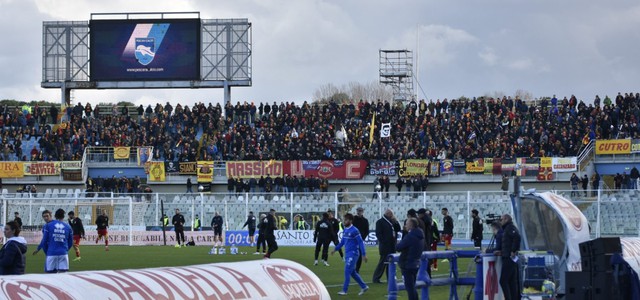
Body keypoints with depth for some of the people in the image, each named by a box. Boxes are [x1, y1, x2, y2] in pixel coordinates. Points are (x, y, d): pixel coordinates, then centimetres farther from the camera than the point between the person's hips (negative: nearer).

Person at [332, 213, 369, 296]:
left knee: (347, 271, -10)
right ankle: (364, 287, 23)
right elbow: (343, 241, 22)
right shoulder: (345, 230, 9)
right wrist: (335, 249, 19)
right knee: (352, 272, 12)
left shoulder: (354, 231, -14)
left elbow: (361, 242, -13)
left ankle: (344, 290, -6)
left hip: (353, 254, -8)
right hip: (347, 253, 8)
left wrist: (364, 254, -15)